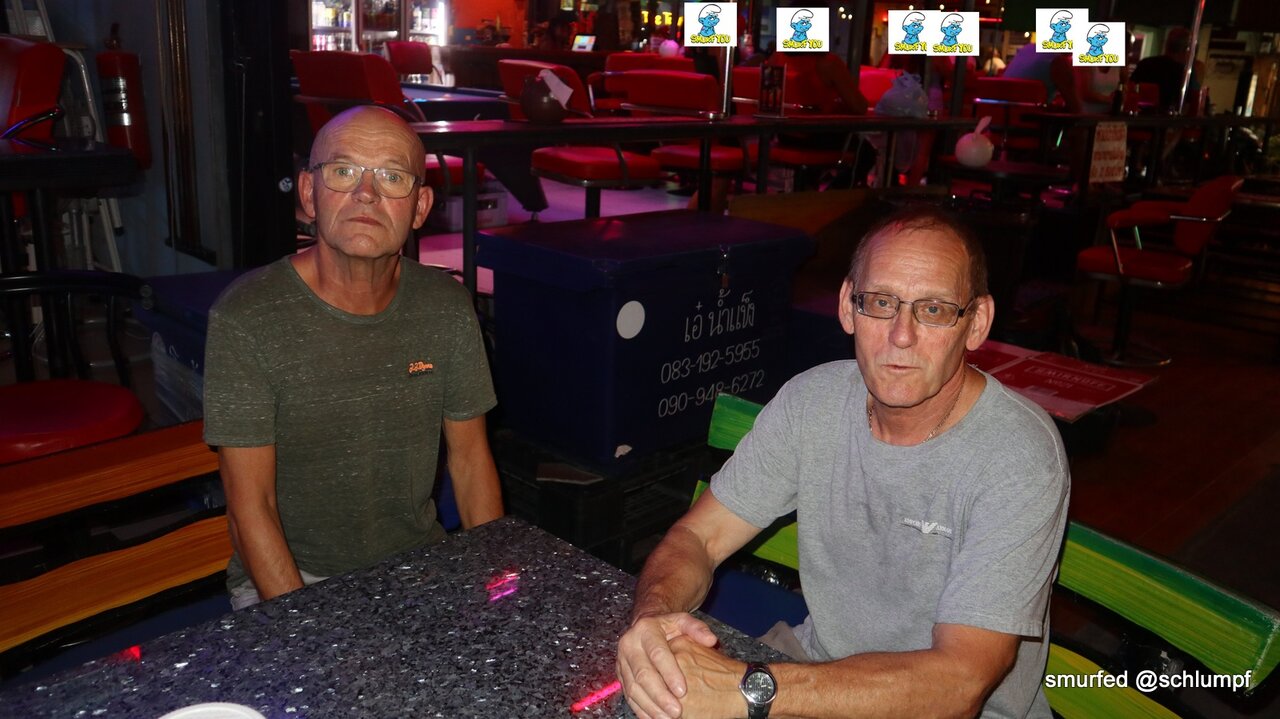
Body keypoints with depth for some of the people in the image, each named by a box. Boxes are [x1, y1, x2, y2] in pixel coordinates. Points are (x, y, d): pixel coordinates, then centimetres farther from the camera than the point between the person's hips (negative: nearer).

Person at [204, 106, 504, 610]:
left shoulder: (447, 309, -2)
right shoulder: (245, 318, -14)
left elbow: (471, 460, 4)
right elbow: (250, 506, -12)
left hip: (417, 565, 3)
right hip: (289, 579, -2)